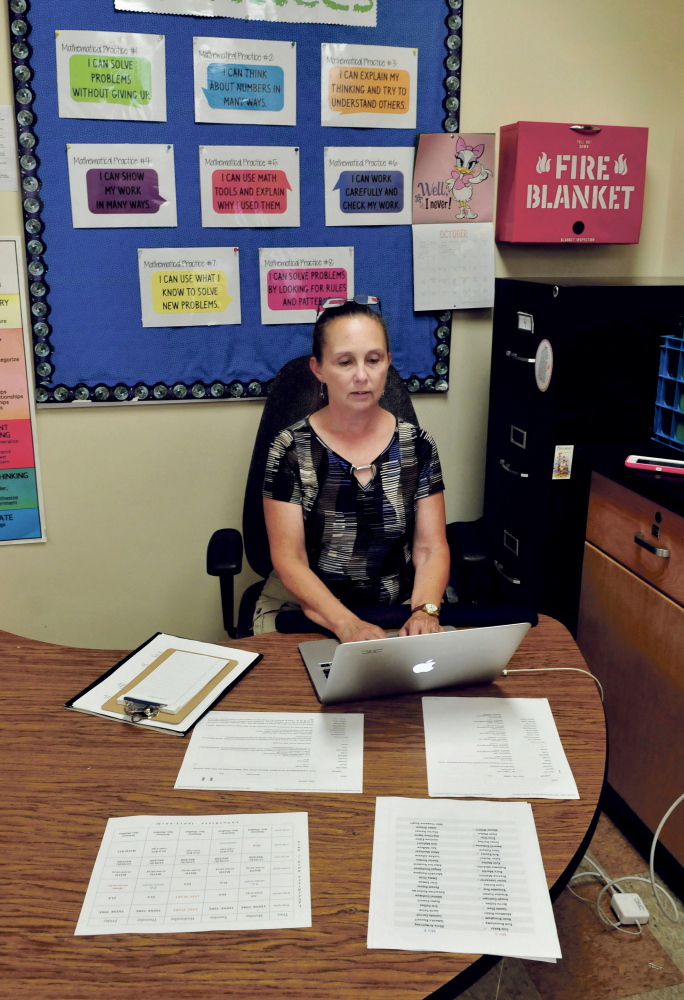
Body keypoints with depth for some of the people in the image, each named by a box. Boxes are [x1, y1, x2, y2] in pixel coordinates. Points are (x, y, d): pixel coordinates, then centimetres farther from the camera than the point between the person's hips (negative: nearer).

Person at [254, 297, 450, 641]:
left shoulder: (416, 445, 2)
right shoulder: (290, 449, -5)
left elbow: (431, 549, 2)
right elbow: (289, 560, -8)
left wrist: (424, 611, -18)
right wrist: (347, 625, -22)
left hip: (401, 609, 2)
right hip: (307, 610, -1)